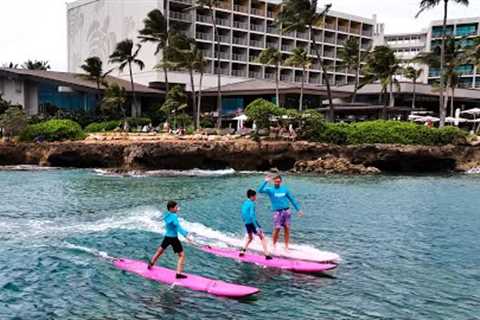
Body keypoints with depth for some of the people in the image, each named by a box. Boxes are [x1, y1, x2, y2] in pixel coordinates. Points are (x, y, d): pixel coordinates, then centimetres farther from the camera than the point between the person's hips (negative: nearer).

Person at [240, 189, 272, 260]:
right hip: (252, 222, -8)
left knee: (249, 238, 28)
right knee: (262, 237, 0)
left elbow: (243, 214, 16)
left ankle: (242, 251, 18)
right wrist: (256, 227, -25)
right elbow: (252, 215, -23)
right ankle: (266, 255, -5)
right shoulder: (252, 204, -15)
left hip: (246, 223, 8)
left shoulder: (245, 203, 9)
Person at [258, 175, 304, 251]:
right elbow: (260, 190, -16)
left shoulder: (284, 189, 9)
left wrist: (298, 209, 13)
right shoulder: (270, 190, 1)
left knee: (287, 229, 3)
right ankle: (274, 245, 9)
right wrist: (266, 182, -24)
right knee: (277, 229, -8)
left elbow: (292, 199, 14)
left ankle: (286, 246, 12)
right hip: (277, 212, -3)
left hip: (286, 211, 3)